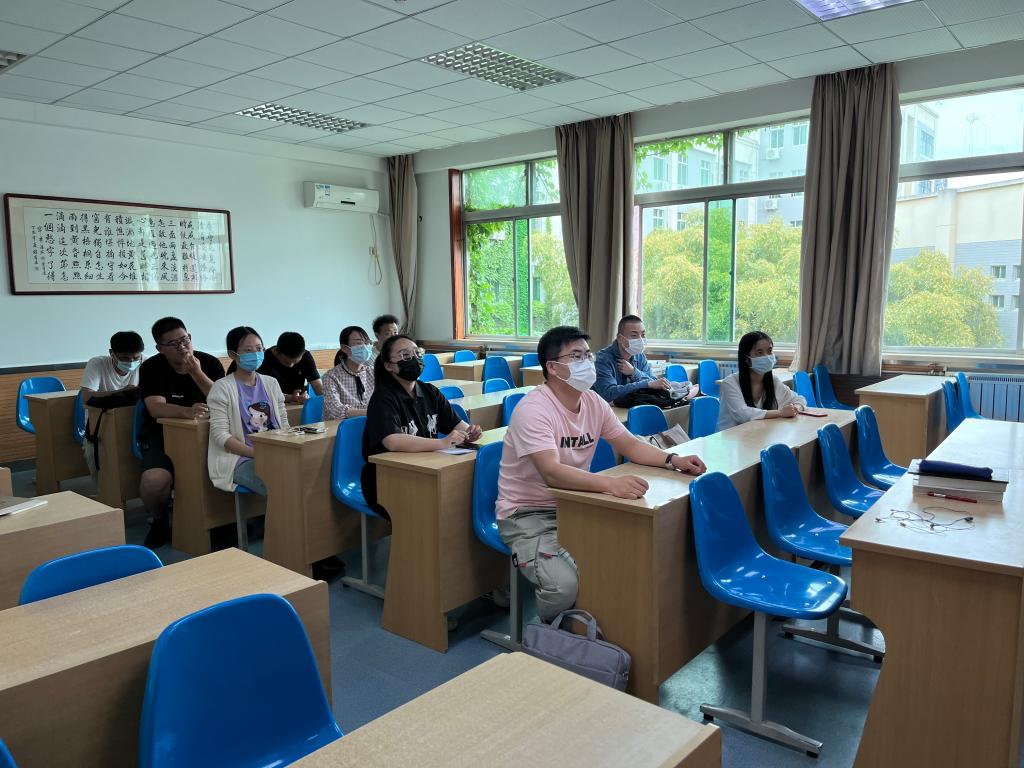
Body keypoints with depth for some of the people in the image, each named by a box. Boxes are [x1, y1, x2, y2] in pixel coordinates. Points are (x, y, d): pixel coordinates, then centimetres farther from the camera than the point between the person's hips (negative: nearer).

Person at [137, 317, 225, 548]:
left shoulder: (210, 363, 1)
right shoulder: (151, 368, -4)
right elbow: (156, 408, -19)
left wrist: (197, 374, -21)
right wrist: (187, 411, -39)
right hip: (162, 435, -1)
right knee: (154, 481, -31)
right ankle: (159, 521, 5)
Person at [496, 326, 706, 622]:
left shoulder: (593, 402, 2)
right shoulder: (533, 409, -22)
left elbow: (629, 445, 8)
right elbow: (551, 472, -35)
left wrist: (673, 460, -10)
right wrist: (610, 483, -48)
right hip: (529, 514, -7)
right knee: (564, 585, -29)